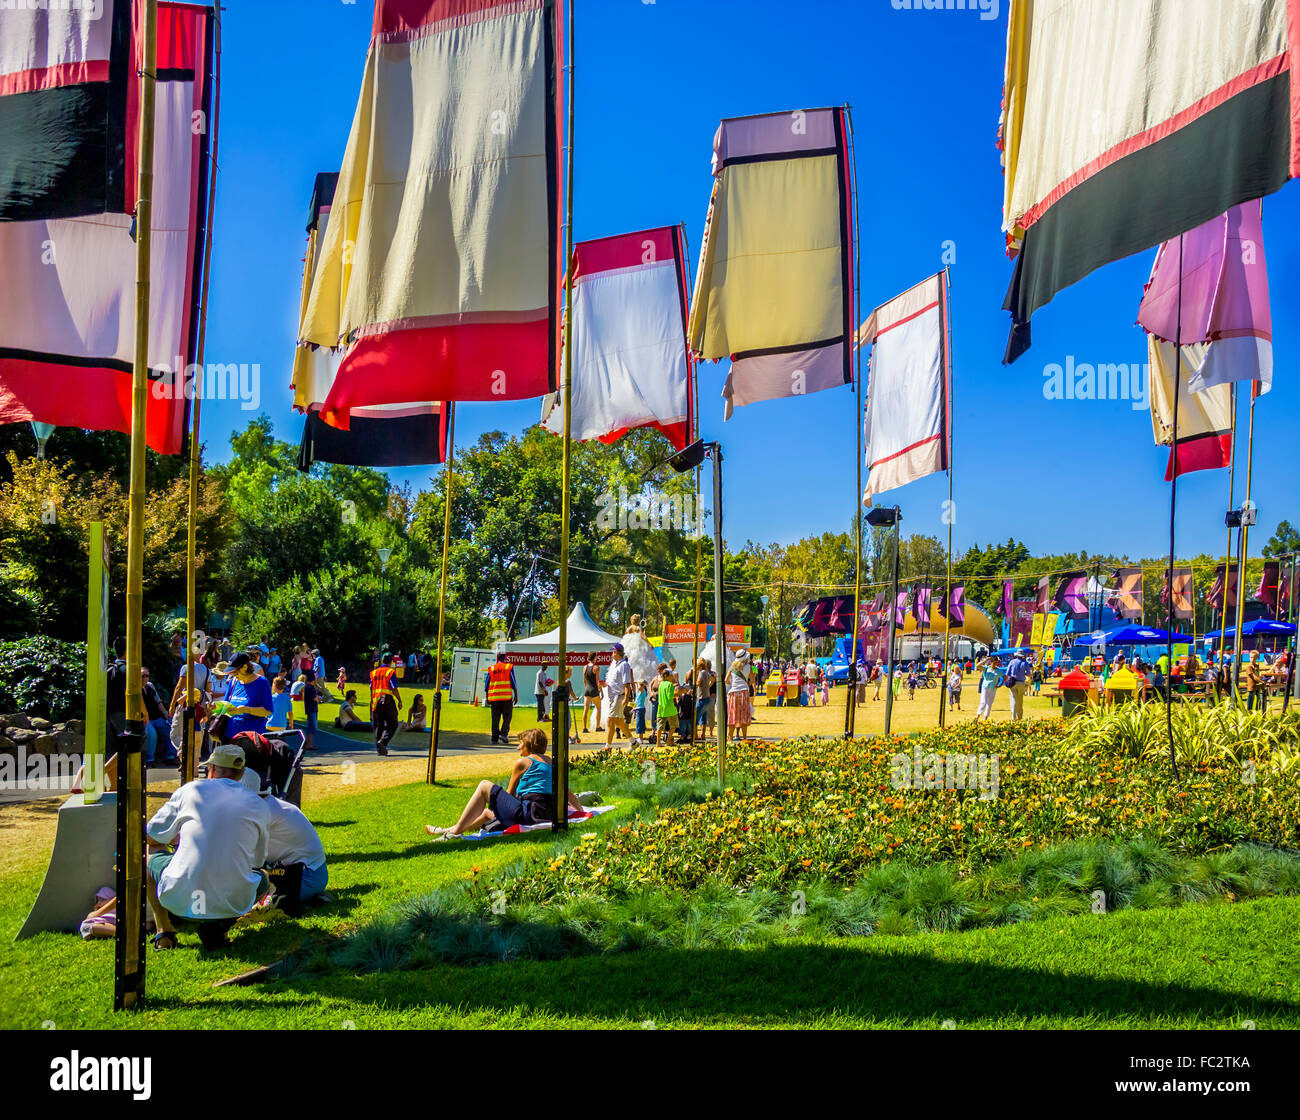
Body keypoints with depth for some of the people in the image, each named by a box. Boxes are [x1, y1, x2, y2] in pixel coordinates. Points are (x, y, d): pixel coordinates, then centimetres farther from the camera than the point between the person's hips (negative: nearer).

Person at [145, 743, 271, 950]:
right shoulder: (258, 805, 8)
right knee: (263, 879, 35)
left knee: (151, 850, 30)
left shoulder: (190, 790, 6)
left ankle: (165, 932, 19)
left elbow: (151, 836, 17)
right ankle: (218, 927, 7)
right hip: (232, 905, 0)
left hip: (179, 900, 0)